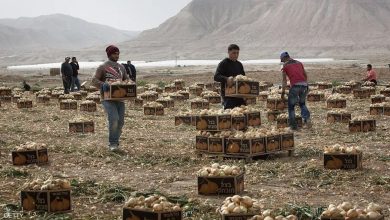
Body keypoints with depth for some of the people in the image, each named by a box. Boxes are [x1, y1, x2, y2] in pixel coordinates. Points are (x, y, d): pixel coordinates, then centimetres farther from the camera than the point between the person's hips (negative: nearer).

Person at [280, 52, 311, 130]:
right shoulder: (299, 63, 23)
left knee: (291, 106, 12)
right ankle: (307, 118, 0)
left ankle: (293, 125, 8)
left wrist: (283, 93, 12)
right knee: (302, 104, 24)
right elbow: (305, 75, 25)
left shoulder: (285, 66, 10)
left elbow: (284, 80, 7)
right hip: (304, 85, 5)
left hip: (294, 86, -4)